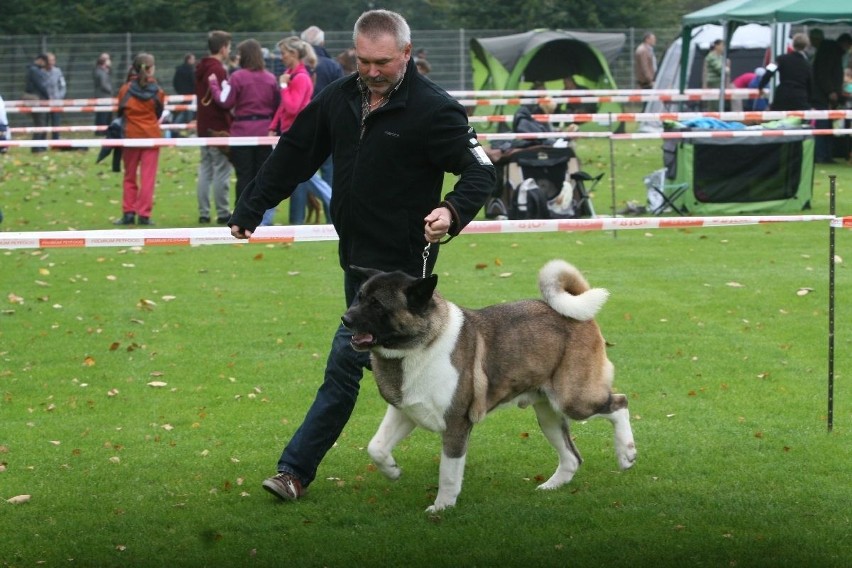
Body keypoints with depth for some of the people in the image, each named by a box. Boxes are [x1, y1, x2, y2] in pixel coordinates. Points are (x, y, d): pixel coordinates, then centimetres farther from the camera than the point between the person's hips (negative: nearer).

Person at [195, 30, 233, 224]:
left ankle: (203, 213, 10)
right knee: (221, 170, -4)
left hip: (203, 126, 9)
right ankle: (223, 213, -2)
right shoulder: (218, 70, -16)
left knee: (205, 170, 10)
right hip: (218, 127, -9)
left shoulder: (200, 68, 12)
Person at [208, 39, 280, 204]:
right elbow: (277, 105, 5)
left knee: (244, 176, 2)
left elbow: (225, 102, -10)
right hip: (264, 132, 3)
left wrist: (214, 84, 2)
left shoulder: (238, 77, -10)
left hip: (243, 131, -3)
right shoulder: (270, 78, 2)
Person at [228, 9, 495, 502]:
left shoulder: (434, 109, -14)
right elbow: (293, 156, 14)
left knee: (347, 358, -8)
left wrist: (452, 211, -33)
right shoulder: (340, 99, 5)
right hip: (358, 255, 8)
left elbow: (481, 173, -14)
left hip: (401, 259, -7)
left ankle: (297, 470, -5)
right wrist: (249, 211, 14)